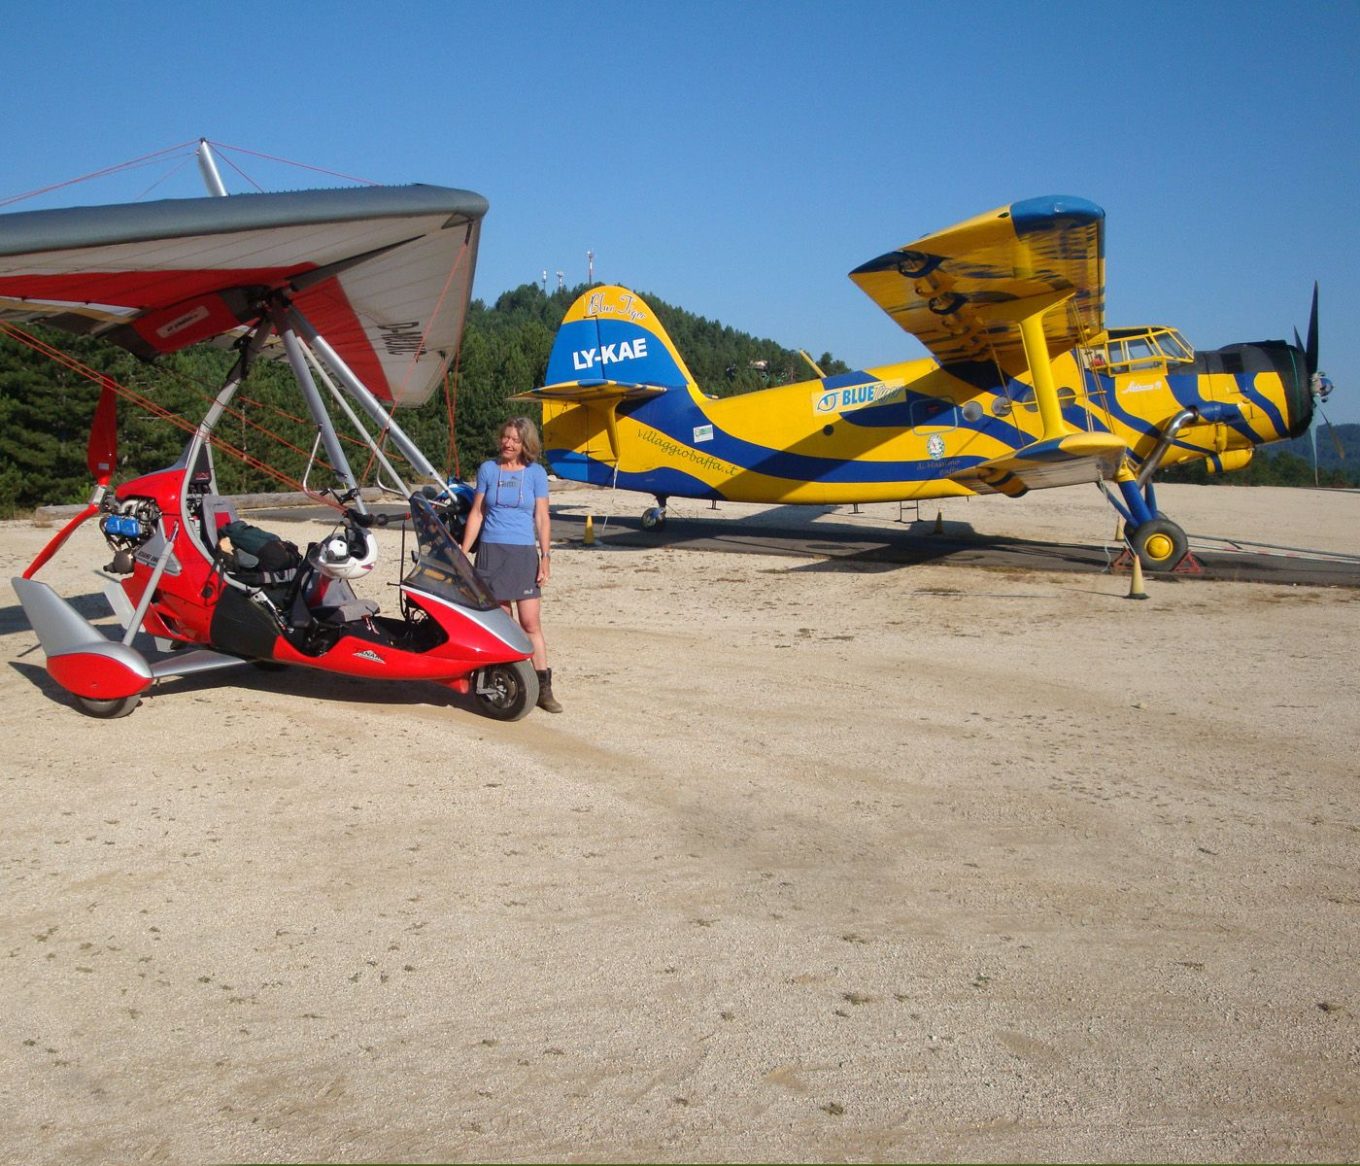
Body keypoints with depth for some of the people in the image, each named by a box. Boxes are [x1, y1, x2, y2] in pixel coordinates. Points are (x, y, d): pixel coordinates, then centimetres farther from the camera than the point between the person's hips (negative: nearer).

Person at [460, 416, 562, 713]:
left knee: (531, 623, -5)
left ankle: (543, 688, -2)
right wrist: (462, 553, 6)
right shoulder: (487, 469, 8)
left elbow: (542, 518, 4)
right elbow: (476, 513, 10)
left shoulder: (536, 473, 4)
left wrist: (546, 558, -3)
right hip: (491, 552, 1)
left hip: (524, 554, -1)